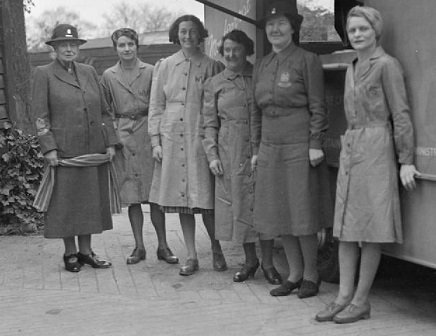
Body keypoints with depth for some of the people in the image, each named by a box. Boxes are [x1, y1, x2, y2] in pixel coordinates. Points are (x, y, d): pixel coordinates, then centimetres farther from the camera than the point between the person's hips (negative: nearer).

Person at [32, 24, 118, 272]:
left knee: (91, 200, 8)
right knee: (66, 201, 3)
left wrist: (110, 142, 4)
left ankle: (86, 251, 20)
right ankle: (70, 253, 16)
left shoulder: (89, 72, 11)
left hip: (94, 149, 4)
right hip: (64, 150, -4)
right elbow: (40, 116, -4)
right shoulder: (44, 74, -1)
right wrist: (49, 148, -11)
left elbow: (104, 110, 12)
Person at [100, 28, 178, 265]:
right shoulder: (108, 76, 8)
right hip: (122, 136, 1)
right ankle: (139, 247, 13)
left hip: (147, 132, -1)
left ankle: (162, 246, 9)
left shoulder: (150, 71, 2)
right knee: (131, 196, 4)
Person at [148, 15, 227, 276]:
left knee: (204, 199, -3)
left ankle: (217, 250, 19)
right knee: (181, 200, 5)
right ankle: (192, 257, 15)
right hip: (172, 137, 2)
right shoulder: (166, 66, 9)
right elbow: (156, 105, 9)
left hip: (200, 137, -2)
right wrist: (155, 141, 2)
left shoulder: (212, 66, 3)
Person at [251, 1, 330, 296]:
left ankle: (311, 275, 15)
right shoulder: (262, 66, 14)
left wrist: (315, 144, -13)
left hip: (299, 147, -6)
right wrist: (256, 148, 15)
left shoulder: (308, 60, -4)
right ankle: (295, 273, 22)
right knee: (279, 214, 9)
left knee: (303, 214, 0)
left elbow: (317, 106, -6)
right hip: (270, 148, 6)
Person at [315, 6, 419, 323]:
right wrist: (349, 146, 15)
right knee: (345, 227, 6)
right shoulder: (352, 68, 17)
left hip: (376, 150, -8)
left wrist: (406, 161, -11)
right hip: (350, 149, 8)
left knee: (371, 229, -2)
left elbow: (401, 115, -9)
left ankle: (362, 301, 6)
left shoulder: (386, 65, -6)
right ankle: (344, 296, 12)